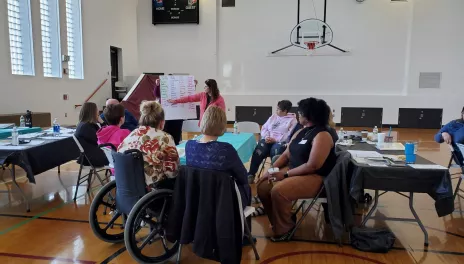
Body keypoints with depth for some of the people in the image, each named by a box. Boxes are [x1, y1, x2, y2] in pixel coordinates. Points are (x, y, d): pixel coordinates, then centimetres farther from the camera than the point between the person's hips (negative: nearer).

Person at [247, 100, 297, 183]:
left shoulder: (292, 120, 6)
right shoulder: (273, 116, 23)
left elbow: (290, 135, -8)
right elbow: (264, 128, 17)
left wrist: (275, 140, -18)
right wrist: (266, 137, -5)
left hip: (281, 142, -4)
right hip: (268, 140, 4)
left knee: (276, 149, -39)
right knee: (259, 148, -29)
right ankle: (251, 174, -27)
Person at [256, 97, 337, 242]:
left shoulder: (322, 136, -17)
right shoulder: (300, 132, 11)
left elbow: (312, 166, -24)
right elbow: (286, 155, 11)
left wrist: (285, 174, -21)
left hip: (314, 178, -9)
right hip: (292, 170, 9)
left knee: (278, 191, -30)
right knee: (262, 185, -5)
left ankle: (284, 229, -4)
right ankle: (278, 221, 14)